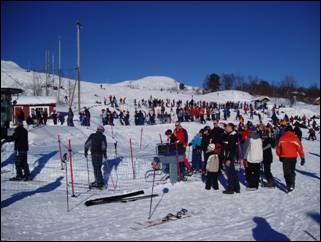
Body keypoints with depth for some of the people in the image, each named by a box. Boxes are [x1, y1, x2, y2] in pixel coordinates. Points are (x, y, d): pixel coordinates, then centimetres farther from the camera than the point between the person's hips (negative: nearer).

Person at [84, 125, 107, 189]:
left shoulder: (92, 136, 5)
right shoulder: (103, 137, 1)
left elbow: (86, 144, 3)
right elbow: (104, 145, -8)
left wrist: (86, 151, 12)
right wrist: (105, 153, -2)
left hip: (93, 153, 0)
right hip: (100, 153, 0)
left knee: (96, 168, 2)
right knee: (98, 167, 12)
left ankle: (99, 182, 0)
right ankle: (98, 180, 17)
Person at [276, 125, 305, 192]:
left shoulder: (282, 138, -2)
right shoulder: (295, 138, -7)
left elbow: (278, 149, 6)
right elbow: (300, 148, -8)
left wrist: (280, 156, 21)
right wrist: (302, 158, -1)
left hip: (285, 158, 0)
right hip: (293, 157, 0)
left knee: (286, 172, 7)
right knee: (292, 171, 16)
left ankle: (289, 185, -4)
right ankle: (292, 185, 9)